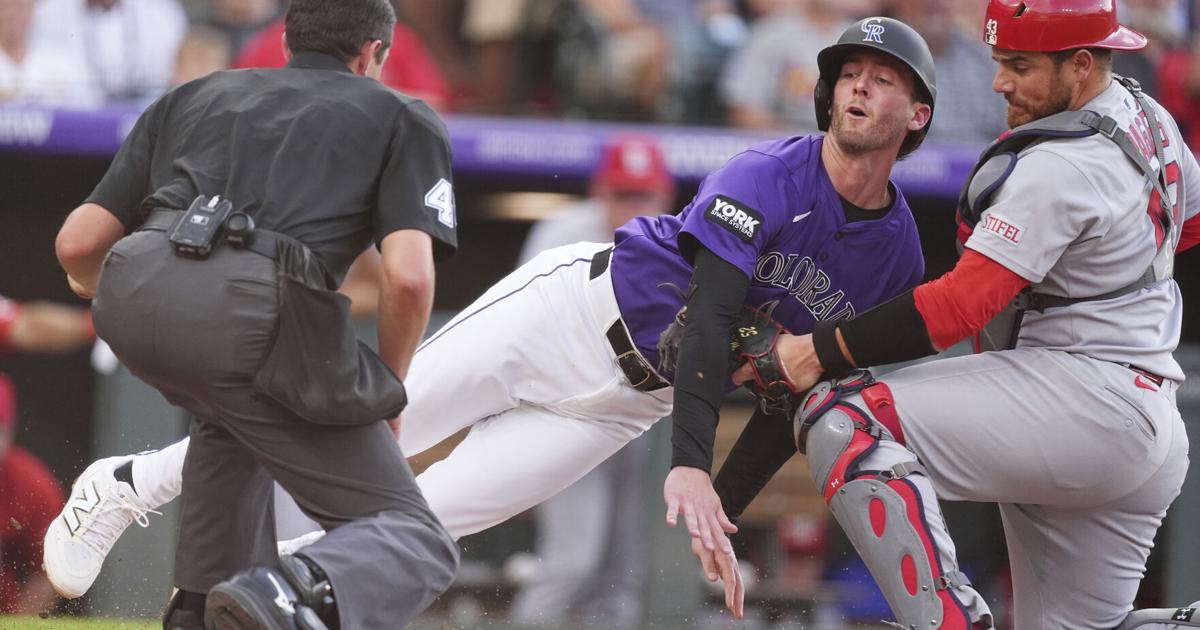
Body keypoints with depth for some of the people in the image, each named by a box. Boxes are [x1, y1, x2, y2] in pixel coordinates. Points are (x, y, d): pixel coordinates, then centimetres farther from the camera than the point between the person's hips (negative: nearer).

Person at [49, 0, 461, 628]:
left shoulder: (192, 96, 31)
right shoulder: (404, 118, 22)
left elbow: (76, 245, 25)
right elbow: (408, 276, 3)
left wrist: (102, 291, 48)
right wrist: (386, 390, 19)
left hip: (131, 295, 5)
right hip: (254, 311, -5)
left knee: (229, 408, 40)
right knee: (414, 541, 0)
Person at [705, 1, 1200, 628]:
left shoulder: (1059, 167, -17)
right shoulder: (1149, 116, 11)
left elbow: (962, 304, -21)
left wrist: (821, 351, -19)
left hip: (1088, 404, -10)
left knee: (845, 421, -21)